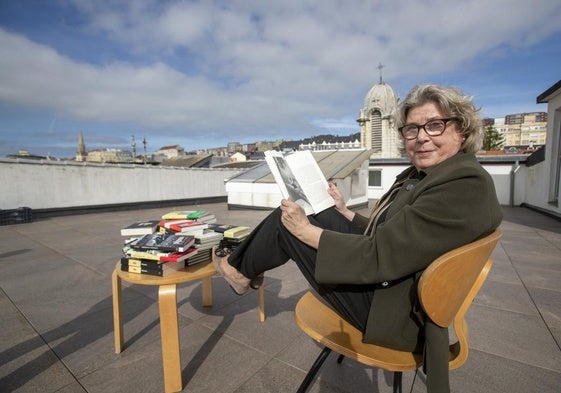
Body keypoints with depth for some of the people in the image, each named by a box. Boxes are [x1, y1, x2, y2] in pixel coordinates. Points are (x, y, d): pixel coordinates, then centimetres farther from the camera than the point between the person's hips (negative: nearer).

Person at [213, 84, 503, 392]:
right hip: (388, 278, 9)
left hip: (390, 308, -9)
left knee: (287, 221, -8)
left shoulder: (465, 185, -24)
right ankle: (245, 265, 27)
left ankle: (243, 272, 22)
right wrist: (344, 211, 15)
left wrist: (306, 230, -20)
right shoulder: (423, 173, 4)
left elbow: (379, 257, -28)